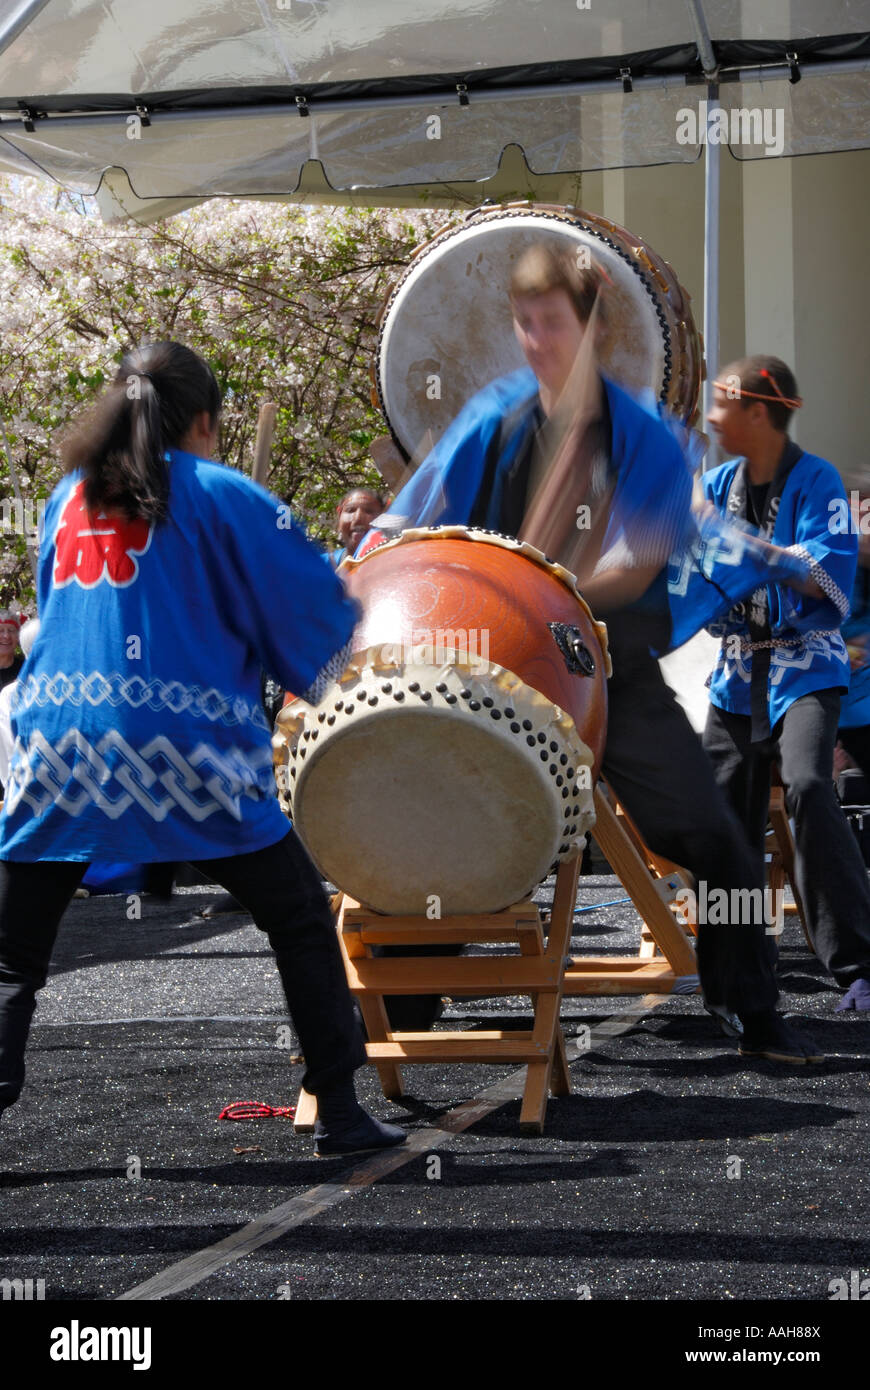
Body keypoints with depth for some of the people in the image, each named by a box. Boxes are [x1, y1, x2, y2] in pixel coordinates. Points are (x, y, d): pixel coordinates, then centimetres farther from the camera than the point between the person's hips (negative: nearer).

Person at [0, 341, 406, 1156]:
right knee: (301, 923, 10)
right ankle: (338, 1114, 11)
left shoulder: (66, 498, 17)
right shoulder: (221, 495, 2)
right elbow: (313, 610, 5)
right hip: (184, 752, -4)